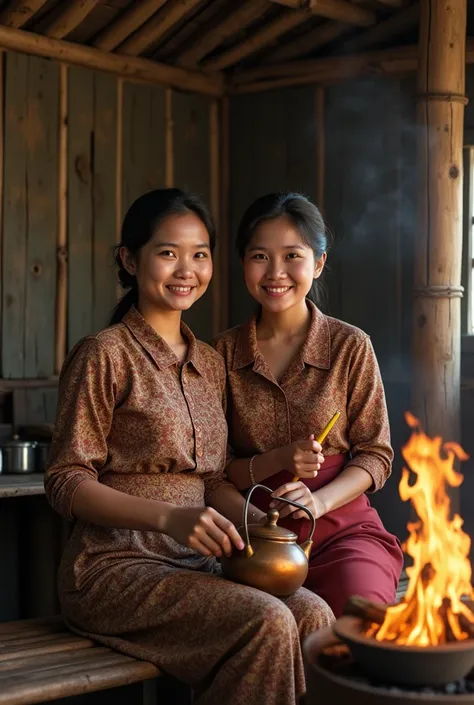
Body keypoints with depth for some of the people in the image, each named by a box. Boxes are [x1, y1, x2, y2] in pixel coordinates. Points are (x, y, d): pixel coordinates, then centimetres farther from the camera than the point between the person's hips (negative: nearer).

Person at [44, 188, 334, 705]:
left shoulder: (210, 363, 16)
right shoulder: (104, 355, -6)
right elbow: (66, 483, -10)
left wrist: (260, 518, -3)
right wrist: (171, 517, -23)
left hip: (191, 564, 6)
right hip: (114, 565, -6)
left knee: (313, 615, -20)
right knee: (267, 622, -27)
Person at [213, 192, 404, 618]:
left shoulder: (351, 346, 3)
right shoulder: (225, 353, 7)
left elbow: (375, 454, 4)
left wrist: (319, 500, -15)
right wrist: (275, 462, -13)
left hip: (342, 526, 0)